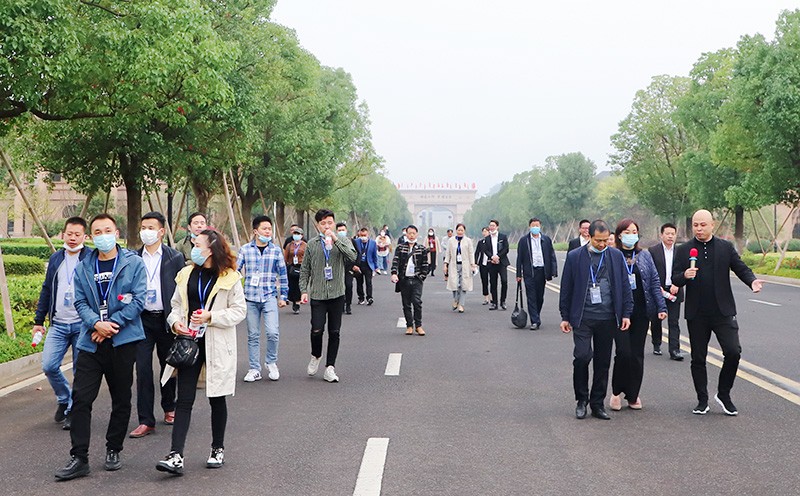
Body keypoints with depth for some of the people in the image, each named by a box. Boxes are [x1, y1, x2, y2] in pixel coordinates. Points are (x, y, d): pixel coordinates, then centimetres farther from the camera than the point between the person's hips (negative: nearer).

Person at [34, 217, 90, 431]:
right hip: (58, 324, 4)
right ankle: (64, 400, 23)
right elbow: (46, 290, 16)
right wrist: (39, 320, 13)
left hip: (83, 325, -4)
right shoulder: (55, 259, 11)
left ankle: (74, 411, 16)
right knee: (49, 366, -2)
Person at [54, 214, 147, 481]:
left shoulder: (134, 263, 0)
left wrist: (111, 324, -13)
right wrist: (96, 324, -15)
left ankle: (113, 450, 24)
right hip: (91, 341, 2)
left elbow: (138, 300, -7)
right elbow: (80, 302, 4)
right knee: (81, 398, -5)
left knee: (121, 399, 8)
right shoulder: (82, 268, 10)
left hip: (123, 341, -2)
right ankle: (79, 458, -1)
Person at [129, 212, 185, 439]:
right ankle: (146, 420, 0)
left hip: (166, 319, -1)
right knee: (143, 369, -4)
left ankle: (169, 408, 34)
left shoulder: (175, 257, -1)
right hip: (142, 320, 1)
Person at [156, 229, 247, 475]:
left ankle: (218, 449, 26)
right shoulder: (186, 274, 8)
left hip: (217, 345, -3)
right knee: (184, 399, -4)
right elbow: (176, 304, 13)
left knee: (217, 398, 10)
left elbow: (239, 310, -6)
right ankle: (176, 456, -8)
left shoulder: (229, 278, -5)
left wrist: (211, 316, -17)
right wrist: (175, 321, -7)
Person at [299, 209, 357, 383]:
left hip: (337, 295, 0)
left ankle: (330, 368, 12)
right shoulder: (312, 244, 8)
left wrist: (336, 240, -18)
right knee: (316, 330, -10)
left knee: (334, 332, 3)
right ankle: (316, 356, 19)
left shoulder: (343, 241, 5)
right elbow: (305, 270, 11)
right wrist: (304, 290, 0)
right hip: (317, 295, 0)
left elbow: (352, 258, -15)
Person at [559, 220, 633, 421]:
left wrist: (626, 314, 2)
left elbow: (625, 287, 9)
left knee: (603, 362, 6)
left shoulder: (616, 256, 6)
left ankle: (597, 404, 18)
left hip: (607, 319, 2)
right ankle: (581, 400, 6)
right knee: (582, 356, -13)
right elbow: (566, 289, 5)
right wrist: (565, 317, 3)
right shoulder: (574, 257, 1)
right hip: (583, 317, -2)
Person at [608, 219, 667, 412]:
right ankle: (617, 392, 11)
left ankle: (633, 395, 17)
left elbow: (655, 282, 9)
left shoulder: (645, 256, 9)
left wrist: (661, 307, 1)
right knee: (624, 352, -8)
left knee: (637, 354, 6)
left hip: (641, 311, 3)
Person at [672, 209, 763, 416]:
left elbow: (741, 268, 3)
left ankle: (724, 394, 10)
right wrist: (685, 276, -19)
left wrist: (752, 281, -17)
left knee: (733, 352, -10)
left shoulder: (726, 247, 5)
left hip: (723, 311, 0)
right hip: (696, 314, 1)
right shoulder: (683, 250, 4)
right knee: (698, 358, 6)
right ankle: (702, 400, 20)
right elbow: (675, 279, 3)